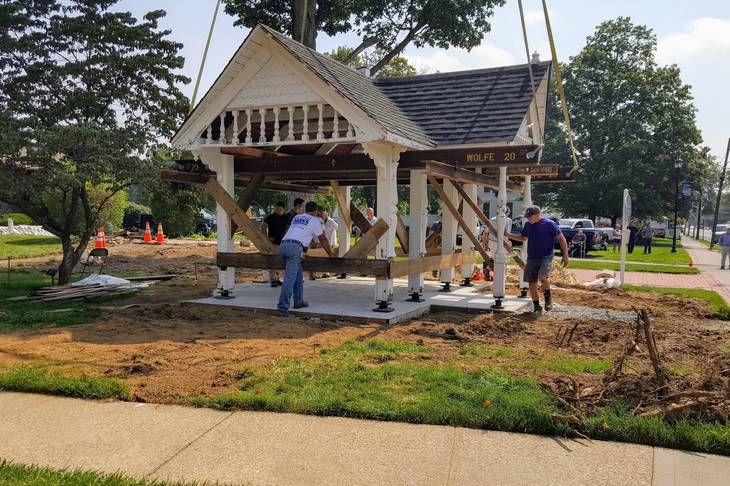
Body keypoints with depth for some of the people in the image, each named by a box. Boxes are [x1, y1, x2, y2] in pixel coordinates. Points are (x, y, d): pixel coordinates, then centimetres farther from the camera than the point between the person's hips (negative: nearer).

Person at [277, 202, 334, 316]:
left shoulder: (296, 217, 27)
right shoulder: (315, 220, 11)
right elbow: (322, 240, 18)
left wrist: (303, 250, 54)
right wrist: (331, 254, 30)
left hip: (283, 245, 7)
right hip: (295, 247, -7)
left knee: (298, 275, 20)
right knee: (290, 278, -9)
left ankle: (298, 301, 27)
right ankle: (282, 308, -13)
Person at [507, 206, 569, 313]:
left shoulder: (549, 224, -8)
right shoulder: (527, 225, 8)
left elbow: (561, 238, -4)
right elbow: (523, 237, 25)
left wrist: (565, 255, -9)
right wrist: (508, 235, 16)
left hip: (546, 257, -5)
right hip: (531, 259, 6)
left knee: (543, 277, -28)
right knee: (532, 284, 4)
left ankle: (548, 296, 3)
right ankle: (536, 307, 21)